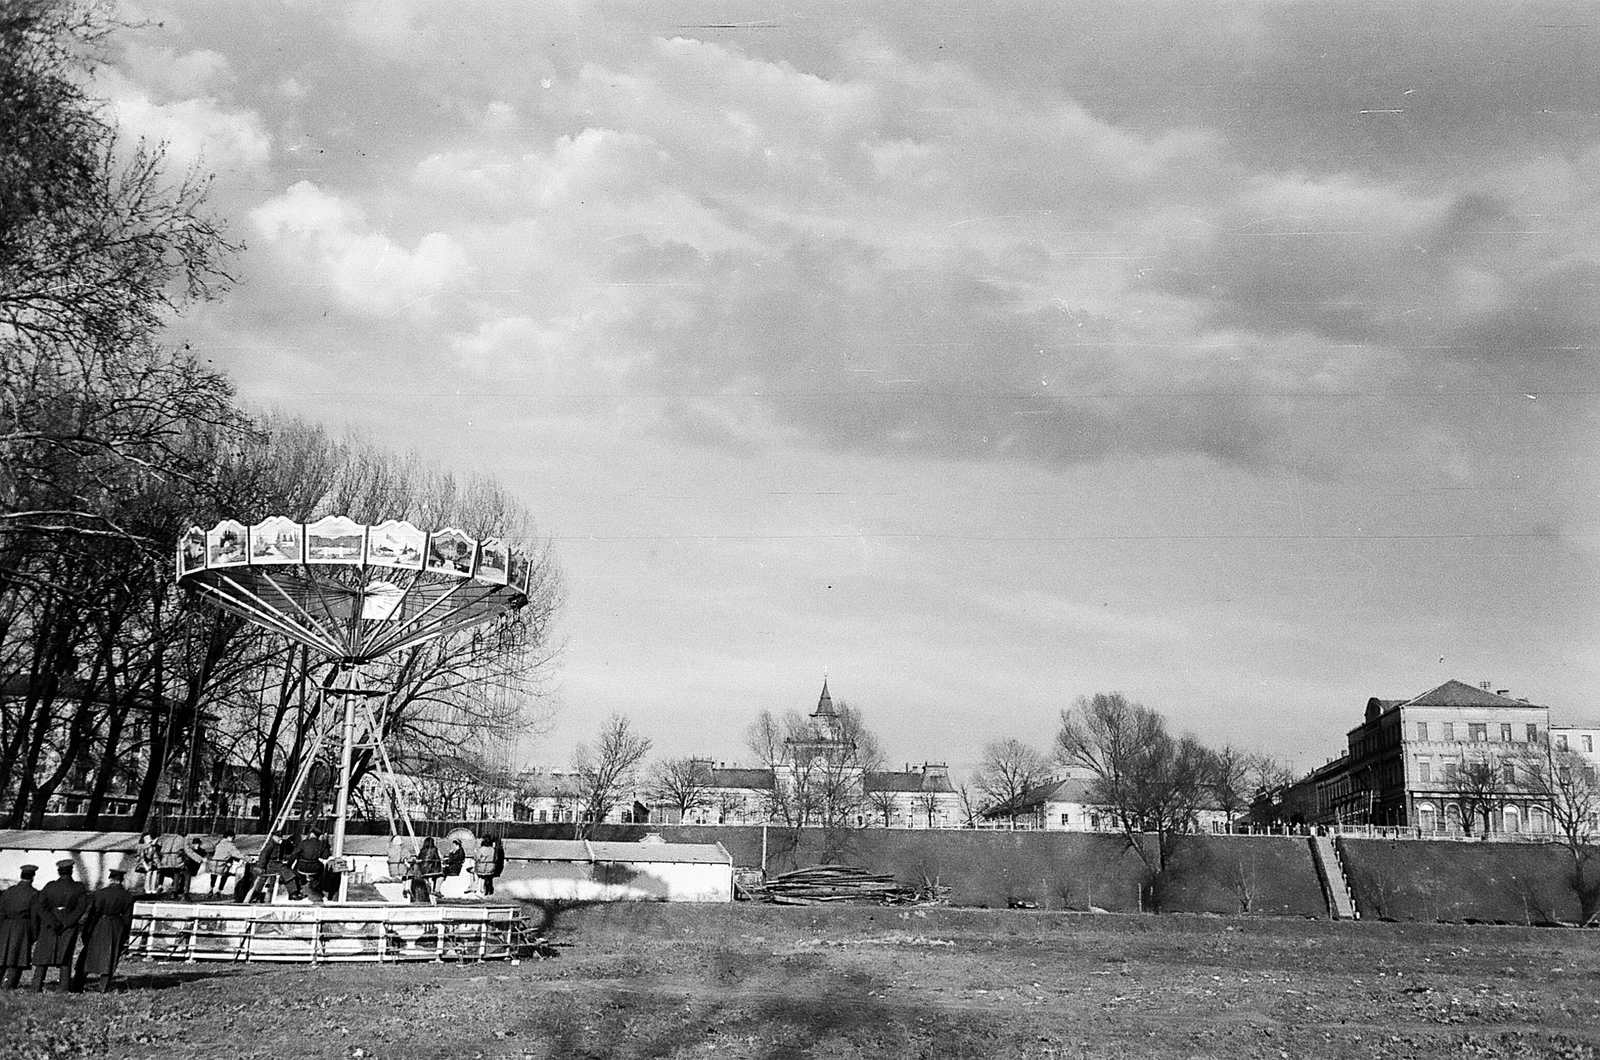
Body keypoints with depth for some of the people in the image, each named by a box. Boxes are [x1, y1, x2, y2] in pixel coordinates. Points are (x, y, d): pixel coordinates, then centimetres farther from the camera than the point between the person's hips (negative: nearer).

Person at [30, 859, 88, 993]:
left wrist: (52, 922, -13)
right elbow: (81, 907, -14)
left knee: (42, 956, 11)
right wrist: (65, 923, -13)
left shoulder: (50, 886, -2)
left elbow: (39, 905, -10)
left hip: (48, 925, 0)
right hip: (69, 927, 0)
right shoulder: (79, 888, -5)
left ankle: (37, 989, 8)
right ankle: (64, 988, 3)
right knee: (65, 961, 8)